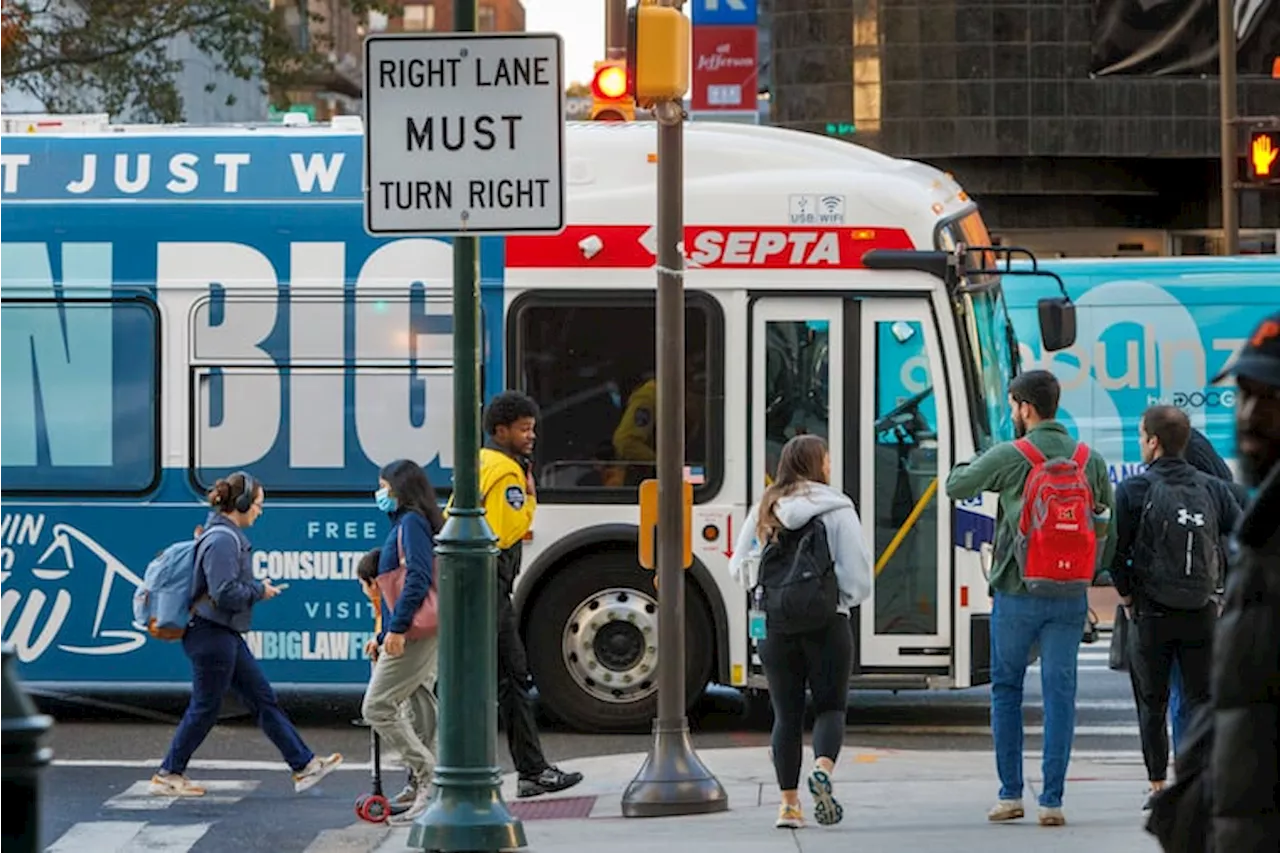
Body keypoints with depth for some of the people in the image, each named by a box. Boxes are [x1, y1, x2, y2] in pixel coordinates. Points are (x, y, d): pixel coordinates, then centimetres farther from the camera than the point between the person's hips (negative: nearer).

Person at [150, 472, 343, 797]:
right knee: (205, 708, 0)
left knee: (263, 699, 10)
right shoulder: (223, 540, -19)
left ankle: (304, 765, 13)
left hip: (228, 636, 11)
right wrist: (260, 591, -11)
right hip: (211, 635, -11)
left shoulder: (230, 536, 13)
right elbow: (225, 593, -25)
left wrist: (255, 588, 8)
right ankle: (168, 775, 11)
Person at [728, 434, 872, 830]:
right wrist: (848, 598, 10)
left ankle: (788, 804, 8)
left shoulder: (764, 511, 7)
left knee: (786, 713, 9)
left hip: (777, 625, 3)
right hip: (827, 623, -3)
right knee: (830, 706, 6)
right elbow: (858, 572, -7)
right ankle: (823, 768, -22)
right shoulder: (836, 509, -4)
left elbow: (740, 565, 10)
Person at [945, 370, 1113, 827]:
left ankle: (1010, 794, 12)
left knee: (1006, 689, 12)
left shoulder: (1007, 456, -9)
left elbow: (955, 486, 3)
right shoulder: (1089, 458, 2)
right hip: (1070, 596, 2)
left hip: (1017, 593, -2)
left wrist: (982, 467, 19)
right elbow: (1107, 504, 18)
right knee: (1060, 692, 3)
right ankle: (1052, 800, 0)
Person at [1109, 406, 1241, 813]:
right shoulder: (1212, 489, 3)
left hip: (1152, 613, -2)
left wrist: (1127, 598, 3)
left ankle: (1158, 786, 9)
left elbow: (1115, 550, -10)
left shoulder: (1134, 490, -7)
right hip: (1203, 613, 2)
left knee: (1152, 703, 9)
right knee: (1202, 700, 8)